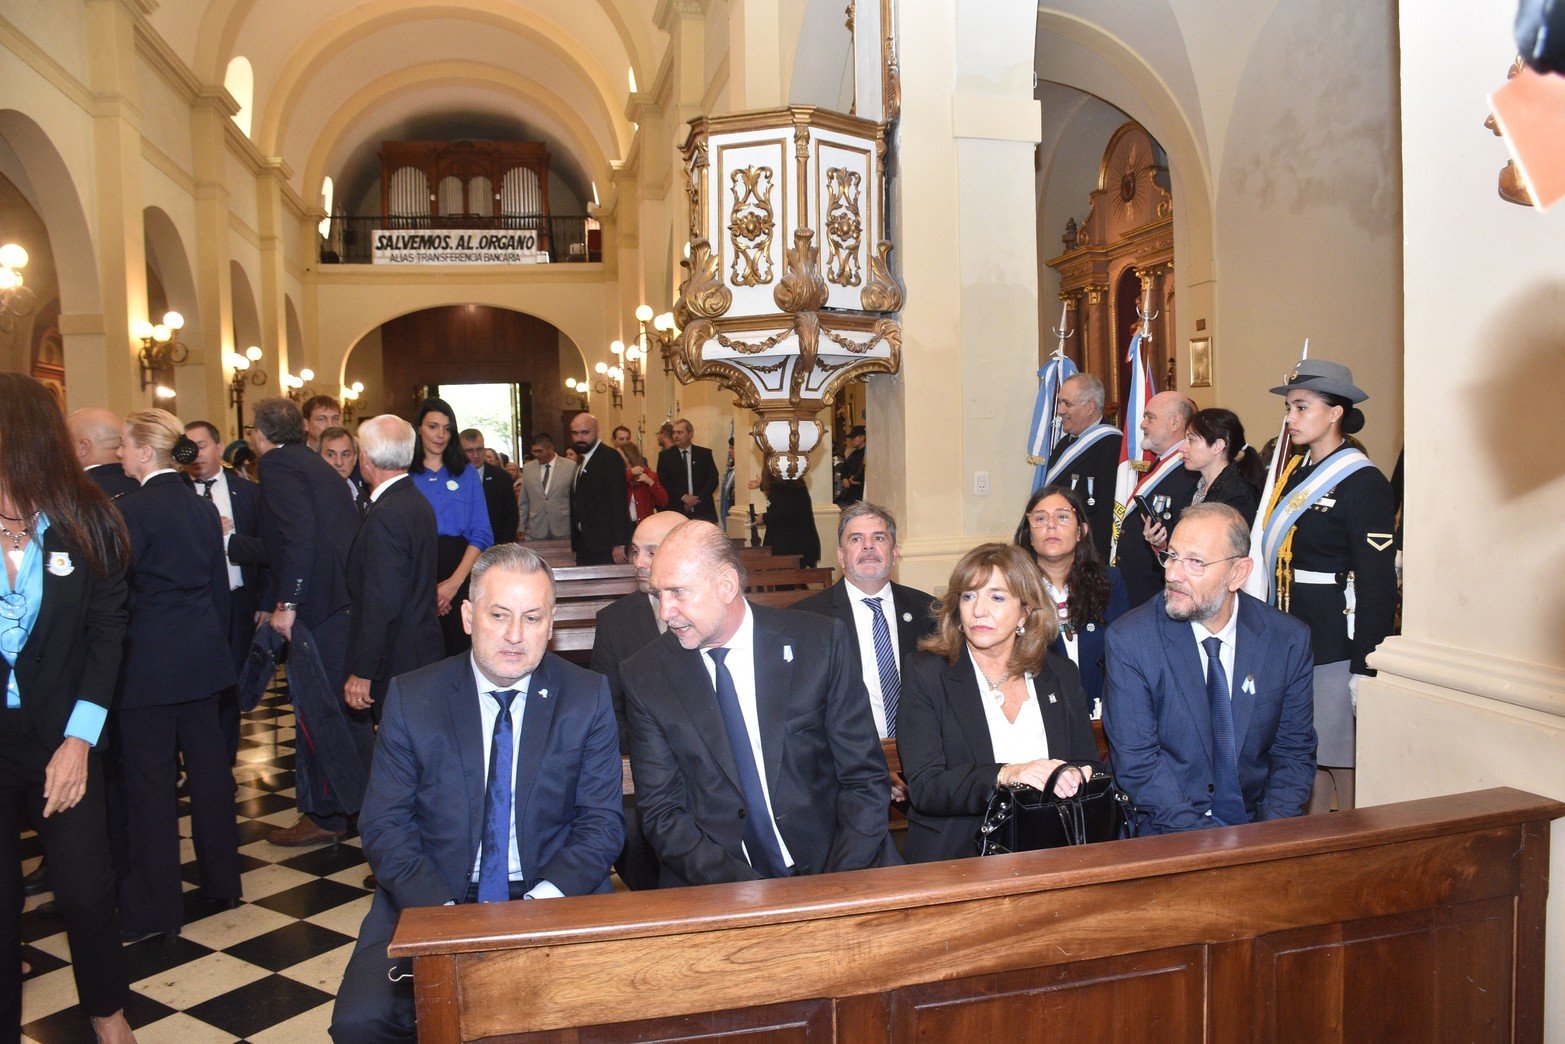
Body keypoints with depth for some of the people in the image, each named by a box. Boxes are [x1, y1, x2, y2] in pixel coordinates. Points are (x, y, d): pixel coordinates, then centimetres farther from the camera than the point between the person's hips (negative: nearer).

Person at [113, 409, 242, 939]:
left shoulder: (132, 509, -14)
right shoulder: (203, 506, 6)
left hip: (149, 661, -7)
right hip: (203, 655, 7)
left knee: (149, 780, 3)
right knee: (208, 766, 14)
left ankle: (155, 908, 13)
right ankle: (220, 883, 26)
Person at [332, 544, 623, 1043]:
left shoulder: (588, 698, 0)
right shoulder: (411, 698, 0)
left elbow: (601, 823, -1)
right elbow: (383, 826, -1)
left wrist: (543, 903, -18)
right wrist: (443, 911, -17)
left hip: (555, 896, -1)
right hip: (430, 904, 2)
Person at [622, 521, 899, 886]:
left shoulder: (821, 642, -3)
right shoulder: (643, 677, -1)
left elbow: (865, 779, -1)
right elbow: (661, 812, -1)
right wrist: (743, 892, -15)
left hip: (826, 871, -1)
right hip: (715, 892, 1)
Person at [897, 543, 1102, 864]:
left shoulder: (1060, 674, 11)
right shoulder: (927, 674, 0)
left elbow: (1090, 767, 13)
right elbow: (923, 789, -9)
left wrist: (1073, 776, -11)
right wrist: (1004, 776, -25)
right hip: (958, 857, -2)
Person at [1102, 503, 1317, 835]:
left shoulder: (1291, 640, 0)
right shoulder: (1129, 639, -8)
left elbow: (1295, 751, 6)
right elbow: (1136, 762, -9)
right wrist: (1203, 838, -19)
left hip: (1260, 822, 3)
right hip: (1168, 829, -3)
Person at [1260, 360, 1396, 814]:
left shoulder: (1363, 482, -10)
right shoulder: (1293, 473, 12)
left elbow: (1379, 583, -13)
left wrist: (1364, 668, -16)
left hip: (1337, 646, -7)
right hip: (1290, 641, 7)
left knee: (1344, 760, 0)